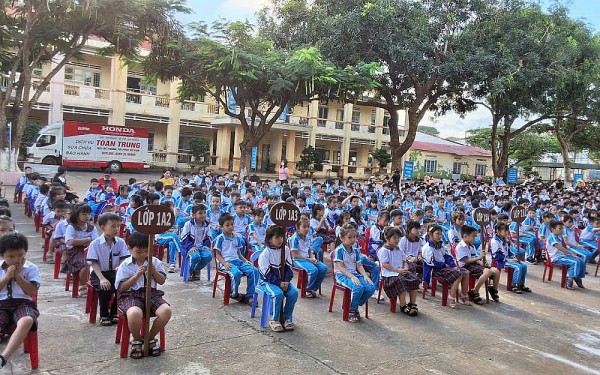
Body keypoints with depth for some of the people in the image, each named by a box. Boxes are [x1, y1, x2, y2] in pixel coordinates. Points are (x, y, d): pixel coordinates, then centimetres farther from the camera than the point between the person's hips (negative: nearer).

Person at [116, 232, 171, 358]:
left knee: (166, 311, -27)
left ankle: (150, 338, 2)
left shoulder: (155, 262, 10)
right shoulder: (125, 266, 2)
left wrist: (154, 272, -8)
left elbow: (162, 281, 11)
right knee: (134, 314, -39)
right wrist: (137, 275, -13)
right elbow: (121, 288, -3)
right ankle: (137, 340, -2)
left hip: (151, 293, 3)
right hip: (131, 295, -3)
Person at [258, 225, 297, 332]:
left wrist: (286, 281, -12)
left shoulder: (286, 249, 1)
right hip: (267, 281, -5)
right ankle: (274, 320, -12)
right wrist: (279, 283, -22)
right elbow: (267, 274, -15)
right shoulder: (264, 254, -13)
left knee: (294, 292, -20)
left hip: (283, 280, 5)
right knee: (278, 294, -32)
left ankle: (287, 318, -3)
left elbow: (289, 268, 4)